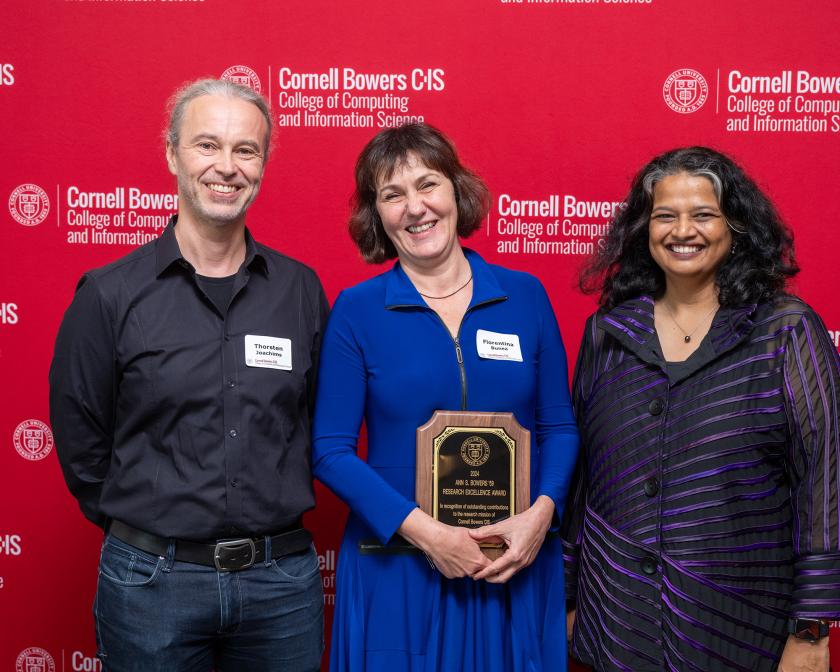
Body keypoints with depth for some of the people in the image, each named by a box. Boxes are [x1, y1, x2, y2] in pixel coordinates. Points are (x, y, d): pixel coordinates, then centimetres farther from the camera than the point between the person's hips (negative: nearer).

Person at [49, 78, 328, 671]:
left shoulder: (301, 289, 1)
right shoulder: (109, 294, -5)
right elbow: (80, 444, 1)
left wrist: (274, 517, 5)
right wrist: (143, 531, 4)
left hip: (283, 578, 2)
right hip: (152, 579, -2)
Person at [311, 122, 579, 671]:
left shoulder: (526, 295, 1)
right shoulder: (356, 311, -4)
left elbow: (560, 426, 5)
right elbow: (330, 450, -7)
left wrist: (541, 512, -12)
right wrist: (424, 531, -16)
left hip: (515, 568, 2)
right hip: (397, 569, -1)